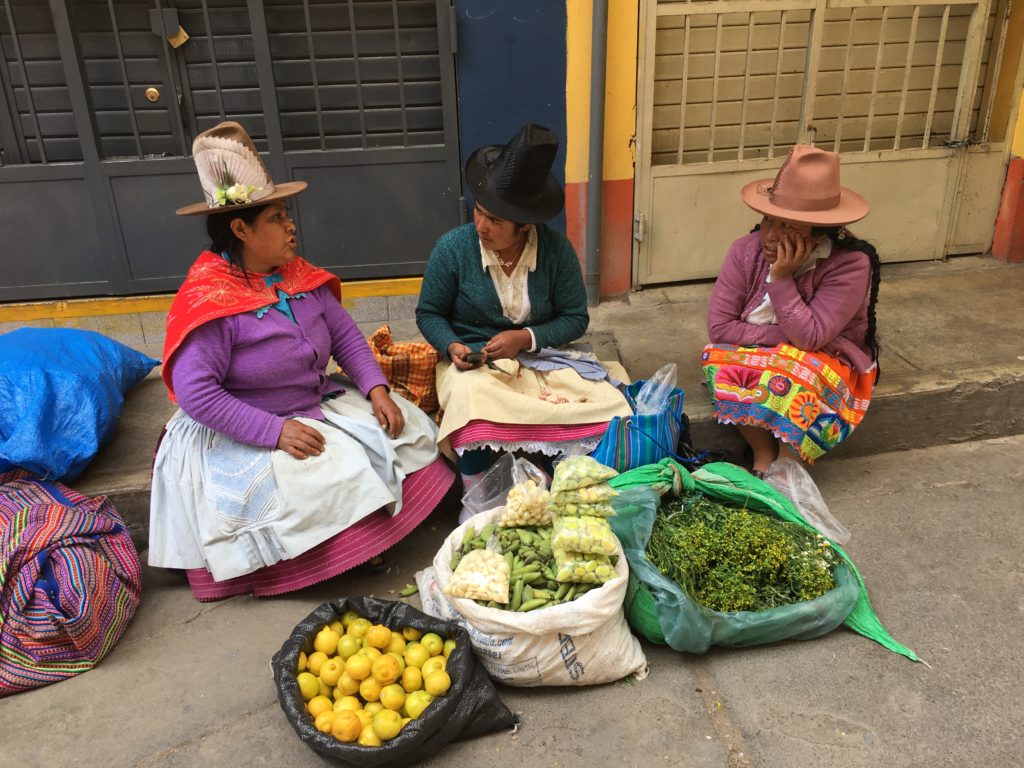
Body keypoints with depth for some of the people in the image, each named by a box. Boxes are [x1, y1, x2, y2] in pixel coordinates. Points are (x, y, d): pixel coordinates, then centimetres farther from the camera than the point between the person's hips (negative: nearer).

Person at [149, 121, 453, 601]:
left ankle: (371, 533, 8)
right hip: (244, 432, -7)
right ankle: (346, 553, 2)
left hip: (321, 405, 8)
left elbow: (345, 335, 4)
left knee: (411, 431, -2)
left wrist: (377, 390, -12)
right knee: (325, 480, -28)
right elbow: (196, 392, -24)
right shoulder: (205, 299, -20)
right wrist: (276, 431, -29)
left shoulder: (299, 275, 2)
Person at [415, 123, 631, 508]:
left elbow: (575, 318, -2)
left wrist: (526, 338, -19)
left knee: (602, 404, -24)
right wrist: (452, 346, -19)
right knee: (474, 402, -37)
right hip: (473, 361, -1)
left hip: (538, 357, 2)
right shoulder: (452, 248, -9)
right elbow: (429, 313, 2)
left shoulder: (556, 249, -8)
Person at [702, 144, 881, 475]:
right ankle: (764, 455, -16)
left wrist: (780, 278, -31)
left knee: (793, 374, -35)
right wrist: (785, 337, -22)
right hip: (754, 364, 3)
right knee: (720, 360, -29)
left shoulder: (851, 263, -21)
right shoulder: (747, 251, -13)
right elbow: (718, 327, -16)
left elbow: (809, 338, -28)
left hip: (825, 367, -2)